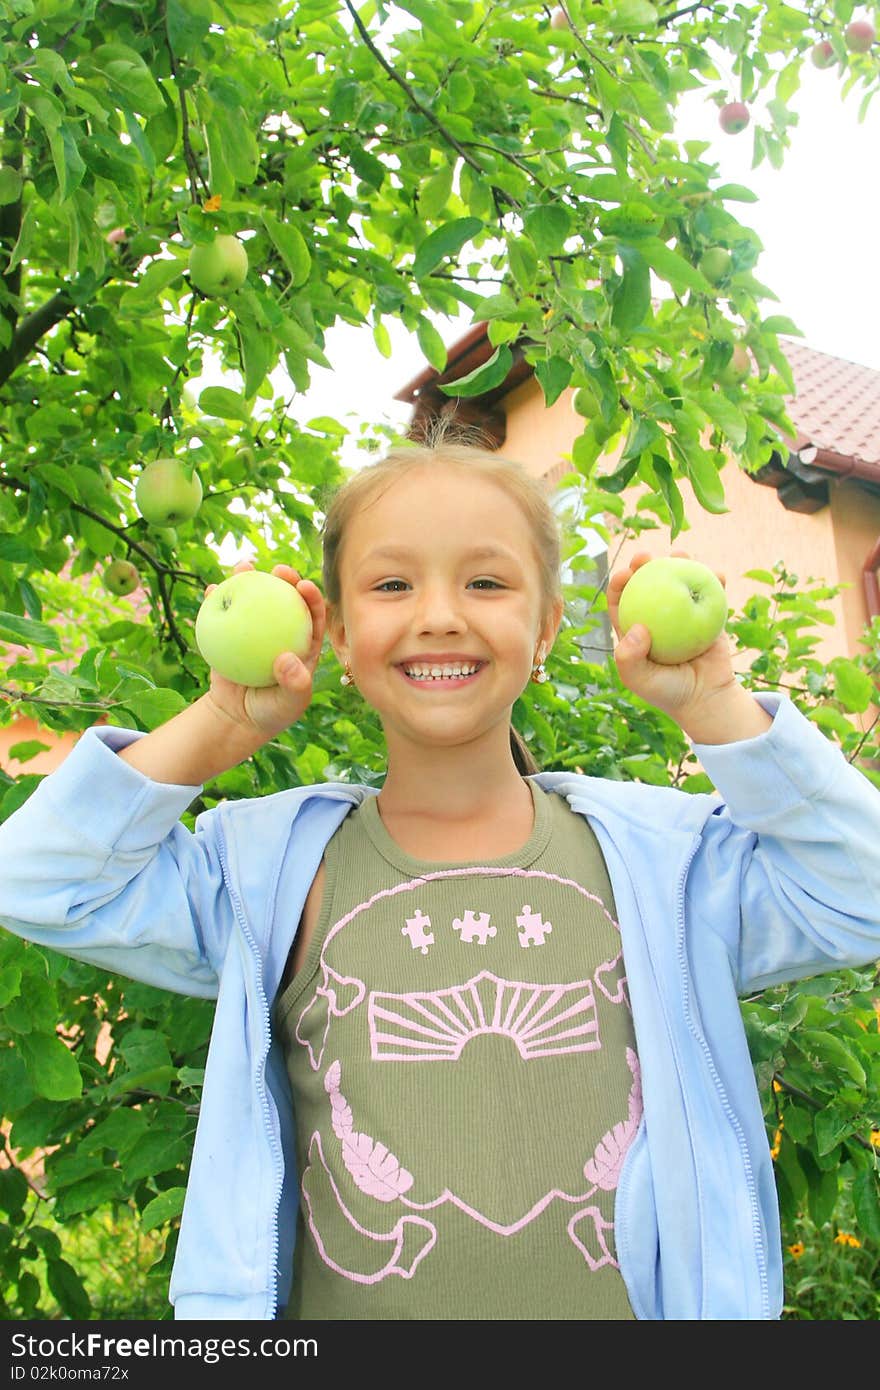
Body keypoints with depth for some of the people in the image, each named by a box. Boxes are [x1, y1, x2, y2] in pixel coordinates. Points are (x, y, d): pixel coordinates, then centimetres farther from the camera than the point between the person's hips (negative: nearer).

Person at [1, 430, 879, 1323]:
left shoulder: (652, 851, -5)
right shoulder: (273, 866, -6)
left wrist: (711, 706, -15)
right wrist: (223, 723, -14)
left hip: (628, 1300, 1)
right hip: (353, 1300, 0)